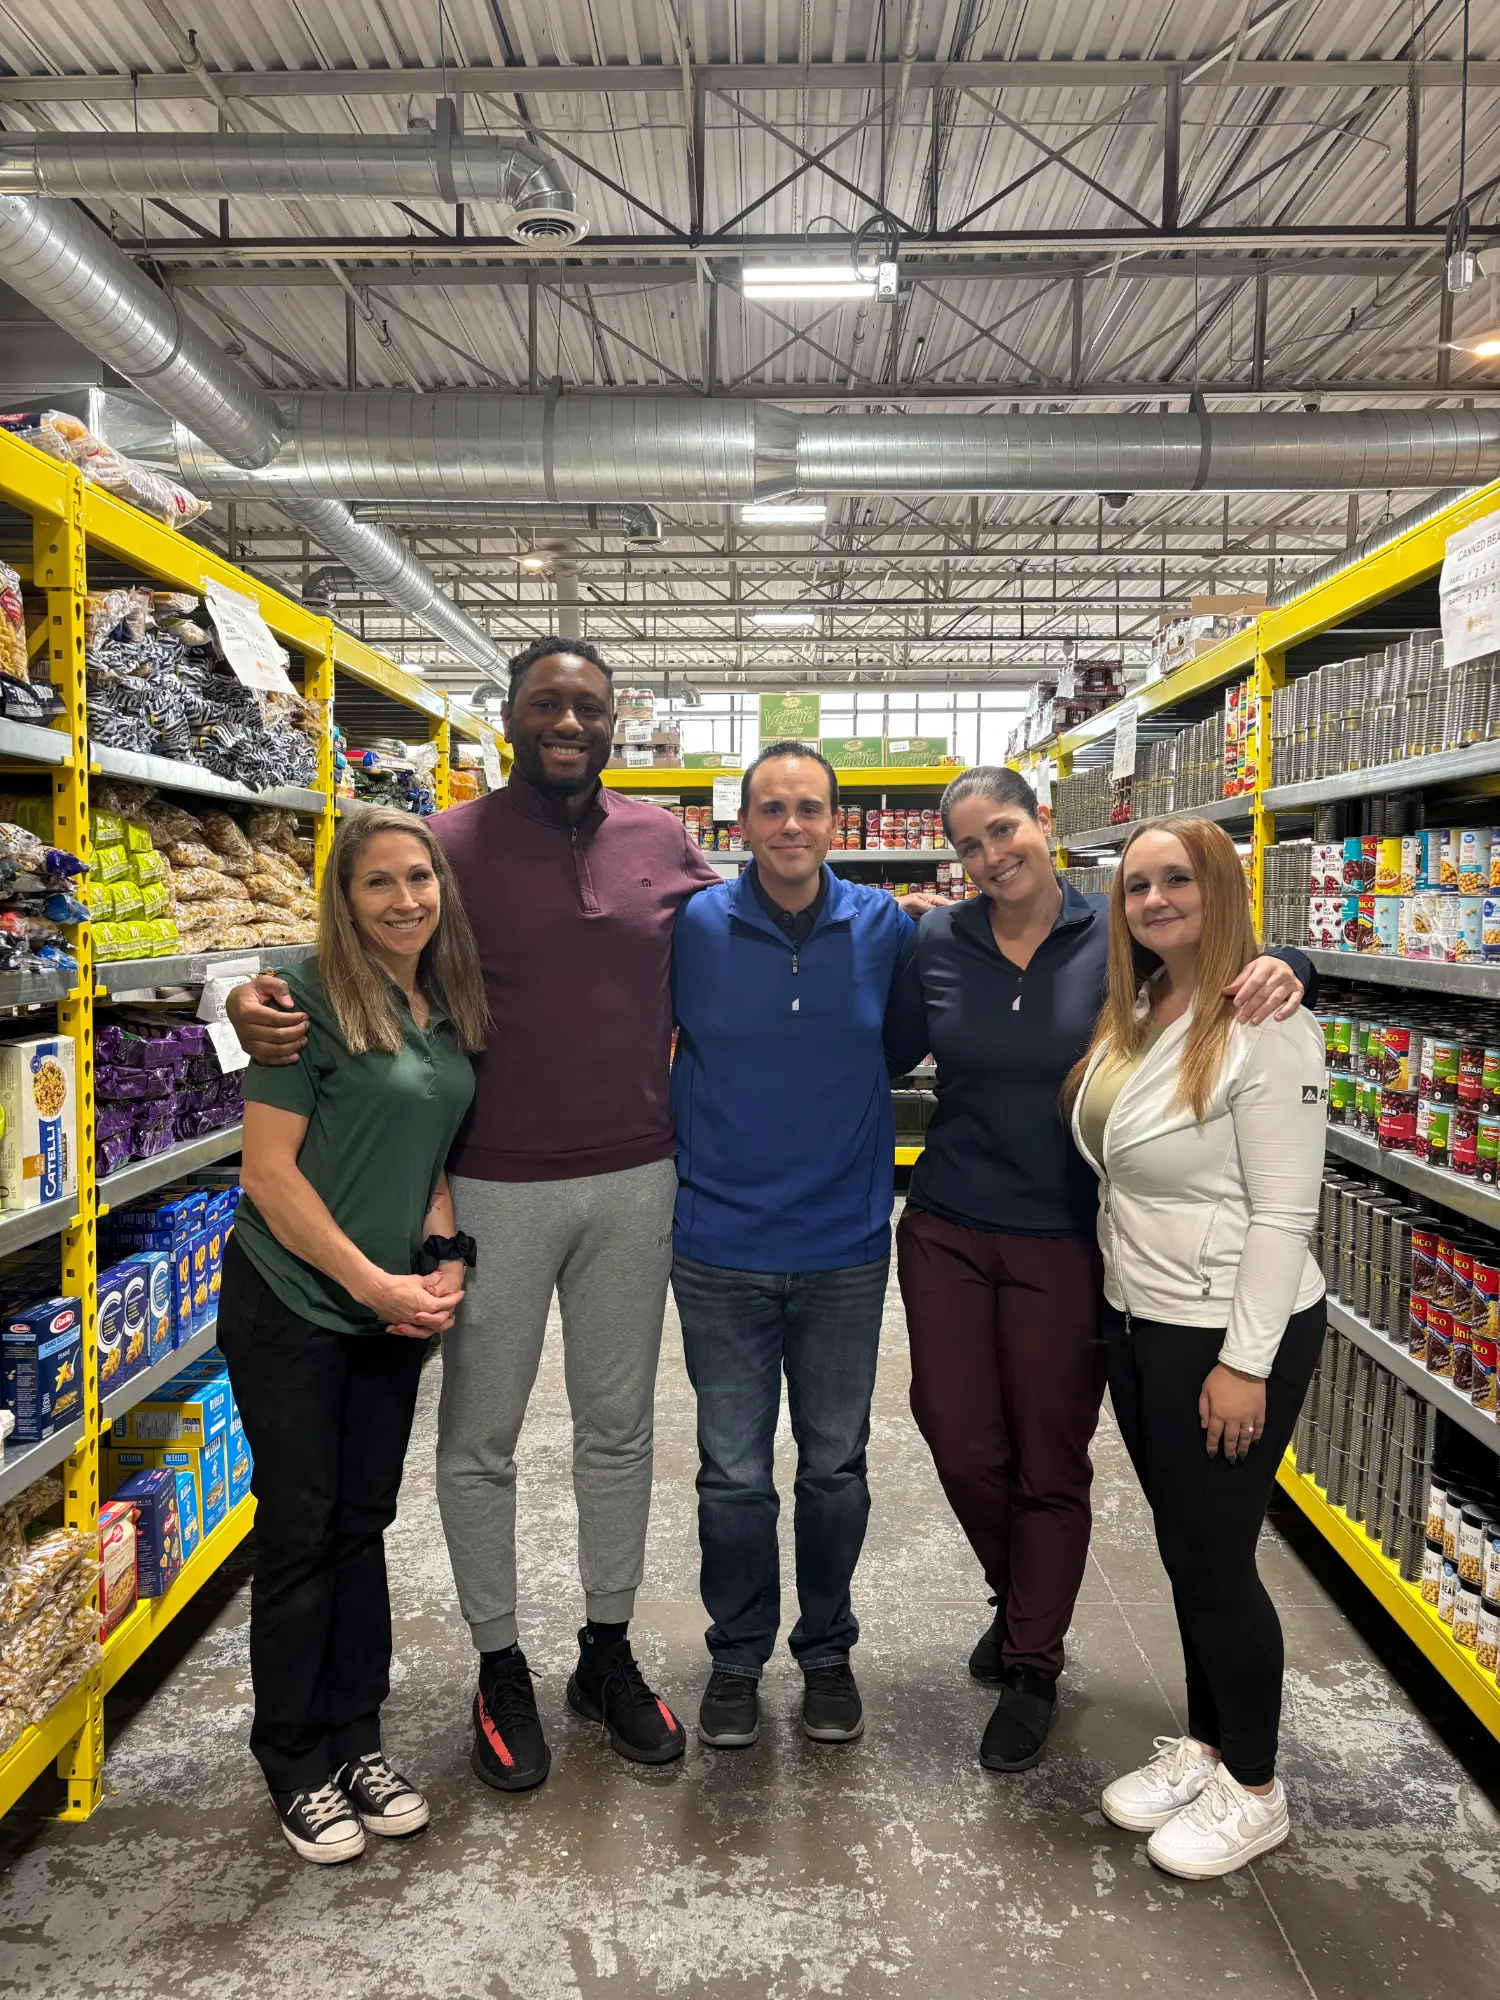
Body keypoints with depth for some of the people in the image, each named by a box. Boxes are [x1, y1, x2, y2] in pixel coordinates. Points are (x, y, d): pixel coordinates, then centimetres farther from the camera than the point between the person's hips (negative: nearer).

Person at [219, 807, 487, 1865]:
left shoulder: (451, 1008, 3)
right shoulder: (312, 995, -16)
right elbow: (268, 1170, -17)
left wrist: (444, 1260, -4)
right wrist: (374, 1282, -15)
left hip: (394, 1307, 6)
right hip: (291, 1307, -5)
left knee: (364, 1522, 16)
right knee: (300, 1528, 8)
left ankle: (355, 1739, 34)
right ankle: (297, 1765, 28)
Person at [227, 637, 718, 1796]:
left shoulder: (664, 842, 3)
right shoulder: (451, 847, -6)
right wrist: (260, 1002, -21)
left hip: (636, 1183, 3)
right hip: (496, 1191, -2)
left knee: (619, 1426, 16)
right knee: (481, 1438, 10)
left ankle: (609, 1649, 36)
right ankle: (500, 1666, 33)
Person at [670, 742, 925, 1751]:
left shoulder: (886, 928, -3)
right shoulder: (692, 928, -7)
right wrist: (683, 1150, -1)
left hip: (846, 1250, 1)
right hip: (722, 1251, -1)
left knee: (836, 1466, 16)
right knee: (733, 1472, 12)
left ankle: (827, 1649, 38)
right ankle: (738, 1655, 34)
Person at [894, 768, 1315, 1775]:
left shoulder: (1118, 936, -8)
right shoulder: (937, 943, -1)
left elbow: (1236, 967, -3)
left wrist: (1281, 968, -24)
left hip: (1065, 1246, -2)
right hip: (948, 1235, 3)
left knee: (1051, 1467, 11)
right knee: (962, 1449, 11)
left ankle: (1032, 1668, 34)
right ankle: (1020, 1602, 43)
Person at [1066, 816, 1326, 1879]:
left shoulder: (1265, 1028, -17)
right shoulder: (1132, 1015, 6)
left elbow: (1284, 1213, -19)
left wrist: (1245, 1362, -18)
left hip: (1228, 1335, -7)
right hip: (1135, 1322, 7)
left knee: (1216, 1562, 7)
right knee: (1183, 1551, 19)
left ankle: (1253, 1790, 29)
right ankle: (1203, 1746, 39)